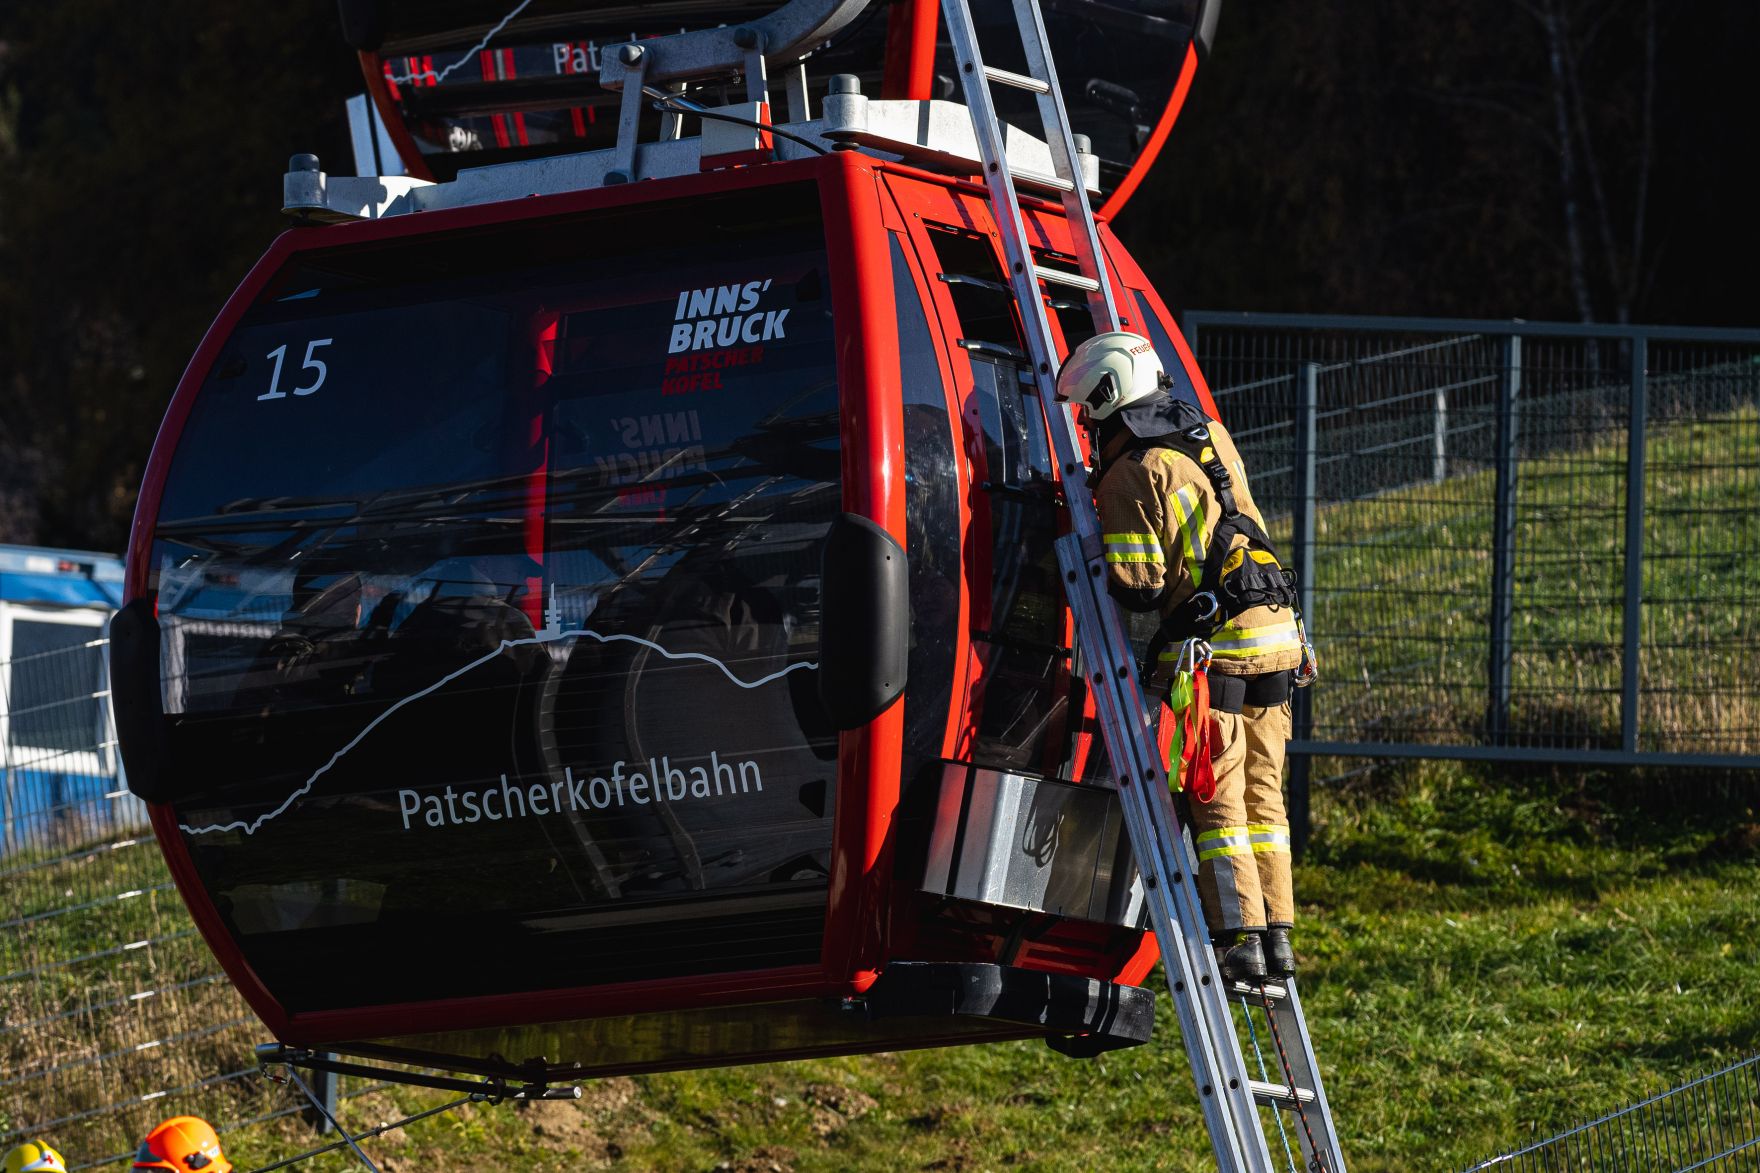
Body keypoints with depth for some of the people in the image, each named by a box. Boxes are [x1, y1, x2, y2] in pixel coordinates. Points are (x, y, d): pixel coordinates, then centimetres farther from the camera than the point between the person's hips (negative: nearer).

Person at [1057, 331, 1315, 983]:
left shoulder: (1133, 475, -11)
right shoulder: (1213, 437, 13)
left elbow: (1137, 588, -14)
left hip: (1211, 649, -7)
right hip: (1275, 636, 7)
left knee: (1215, 806, -1)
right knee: (1261, 799, 12)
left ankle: (1238, 940, -3)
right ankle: (1276, 935, 14)